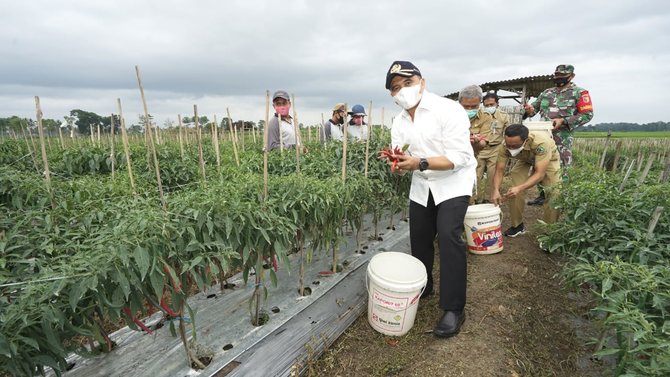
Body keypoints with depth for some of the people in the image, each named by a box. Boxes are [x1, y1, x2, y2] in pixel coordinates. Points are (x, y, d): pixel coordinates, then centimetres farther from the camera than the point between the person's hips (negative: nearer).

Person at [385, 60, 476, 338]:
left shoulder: (448, 110, -19)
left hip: (453, 183, -6)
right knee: (419, 239, 10)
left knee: (448, 236, -19)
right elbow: (402, 159, 2)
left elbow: (459, 157, -25)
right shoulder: (399, 122, 1)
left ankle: (453, 309, -4)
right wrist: (399, 165, -22)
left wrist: (420, 163, -36)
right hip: (421, 186, 6)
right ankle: (422, 288, 34)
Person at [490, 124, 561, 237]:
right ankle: (517, 225, 3)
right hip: (525, 160, 3)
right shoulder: (505, 146, -34)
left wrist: (520, 188, -60)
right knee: (514, 191, -14)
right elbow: (499, 171, -27)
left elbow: (540, 173, -45)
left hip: (549, 159, -2)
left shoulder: (541, 143, -44)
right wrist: (495, 190, -45)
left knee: (552, 193, -15)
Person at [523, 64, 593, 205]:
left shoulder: (580, 92, 2)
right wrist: (530, 110, -7)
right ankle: (543, 195, 22)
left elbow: (587, 114, -4)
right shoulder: (547, 92, 16)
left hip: (562, 138, -5)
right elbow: (534, 106, 19)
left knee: (559, 169, -4)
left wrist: (564, 121, -16)